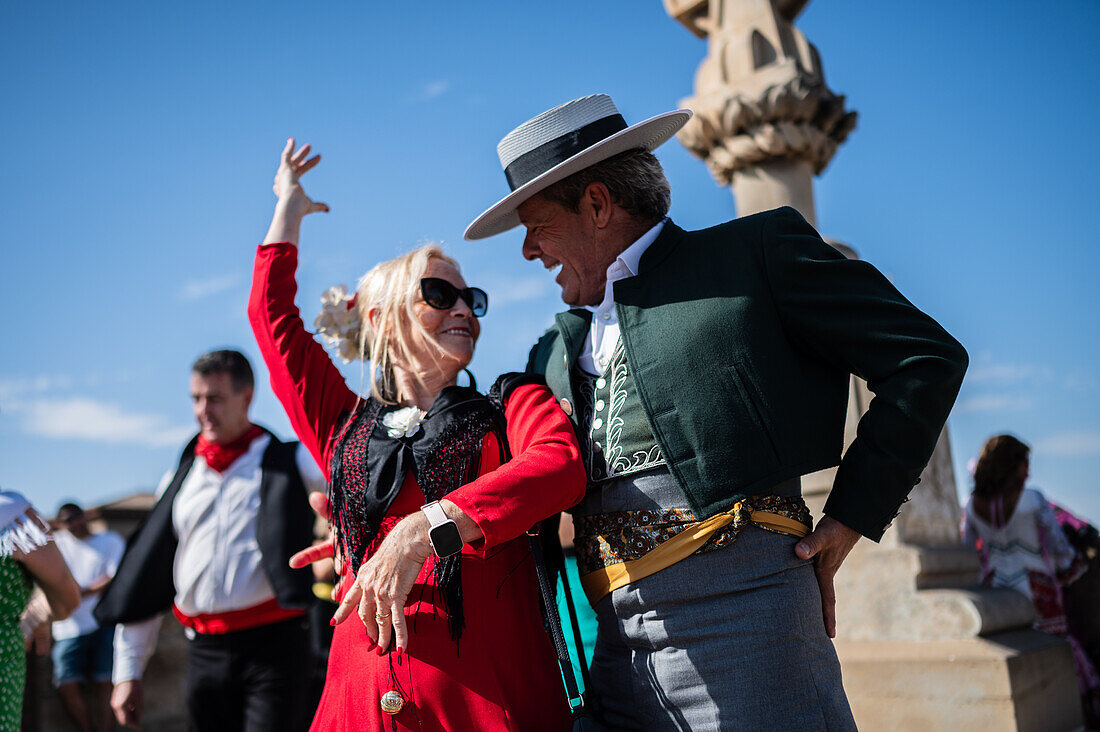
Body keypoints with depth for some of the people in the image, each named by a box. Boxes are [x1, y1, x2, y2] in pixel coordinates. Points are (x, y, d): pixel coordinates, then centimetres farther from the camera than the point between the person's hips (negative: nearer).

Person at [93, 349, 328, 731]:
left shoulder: (288, 461, 4)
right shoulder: (179, 480, 14)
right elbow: (144, 577, 16)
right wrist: (128, 671, 14)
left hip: (274, 644, -4)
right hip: (205, 652, 4)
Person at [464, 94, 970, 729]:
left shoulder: (755, 252, 4)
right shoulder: (559, 348, 22)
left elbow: (929, 357, 2)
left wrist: (851, 517, -2)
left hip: (738, 608, -5)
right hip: (617, 648, 6)